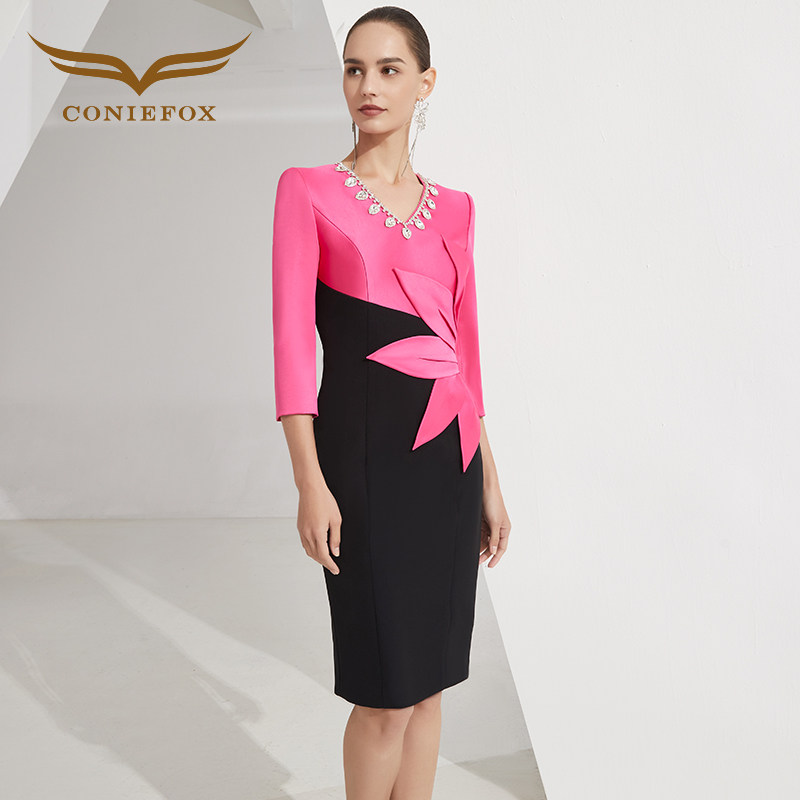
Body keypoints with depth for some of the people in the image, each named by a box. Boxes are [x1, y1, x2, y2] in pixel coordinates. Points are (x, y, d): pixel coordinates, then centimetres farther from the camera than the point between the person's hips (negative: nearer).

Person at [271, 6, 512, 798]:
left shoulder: (452, 208, 11)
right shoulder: (308, 189, -1)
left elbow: (463, 345, 14)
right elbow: (293, 337, -8)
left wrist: (488, 480, 13)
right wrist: (310, 482, -15)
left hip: (449, 450, 5)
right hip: (368, 447, -4)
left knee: (429, 677, 12)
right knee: (386, 689, 1)